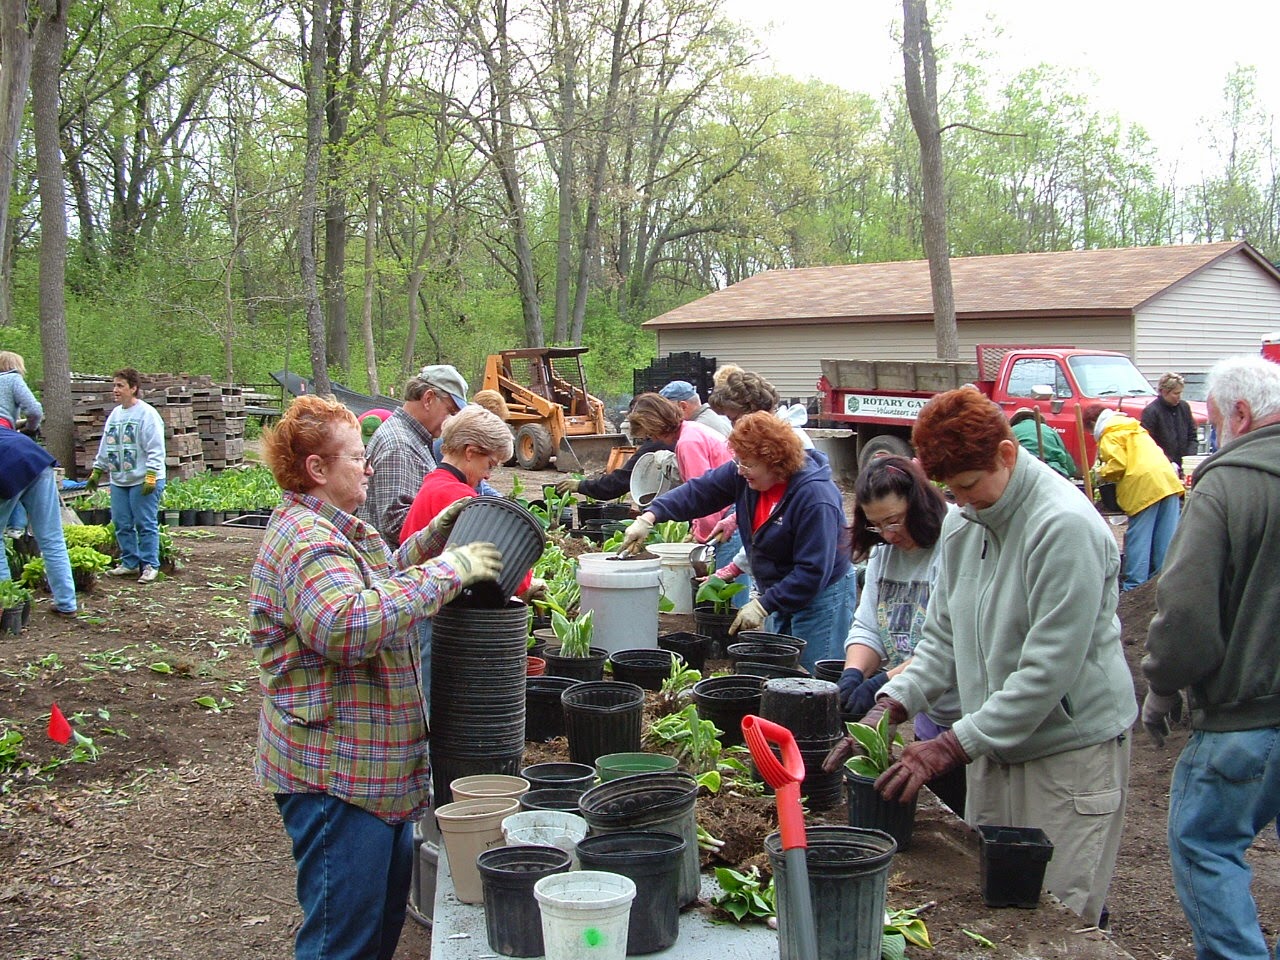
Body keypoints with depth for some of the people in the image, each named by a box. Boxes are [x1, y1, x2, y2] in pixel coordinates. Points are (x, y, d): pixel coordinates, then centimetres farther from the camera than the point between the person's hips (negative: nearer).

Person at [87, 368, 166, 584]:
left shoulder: (147, 414, -10)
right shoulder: (114, 415, 14)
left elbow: (155, 450, -14)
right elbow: (105, 447, 24)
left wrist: (151, 477, -19)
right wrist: (96, 472, 22)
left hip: (143, 482, -8)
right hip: (118, 480, 8)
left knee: (146, 525, -4)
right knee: (122, 524, 9)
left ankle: (150, 565, 3)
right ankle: (130, 562, 19)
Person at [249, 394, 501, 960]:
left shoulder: (335, 530, 12)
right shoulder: (304, 540, -22)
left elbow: (381, 577, 30)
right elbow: (350, 624, -38)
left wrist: (433, 537, 13)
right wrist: (447, 569, -31)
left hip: (374, 766, 11)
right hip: (335, 773, -11)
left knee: (387, 906, 22)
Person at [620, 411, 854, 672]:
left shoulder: (816, 499, -28)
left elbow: (813, 571, -27)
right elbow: (699, 492, 0)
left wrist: (763, 606, -24)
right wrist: (649, 517, -13)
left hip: (820, 598, -8)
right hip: (779, 594, 8)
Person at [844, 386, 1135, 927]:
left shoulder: (1065, 526, -19)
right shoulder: (962, 523, 7)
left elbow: (1048, 670, -23)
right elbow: (944, 637, 11)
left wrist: (951, 748, -22)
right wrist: (890, 706, -5)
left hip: (1071, 747, -8)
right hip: (993, 748, 8)